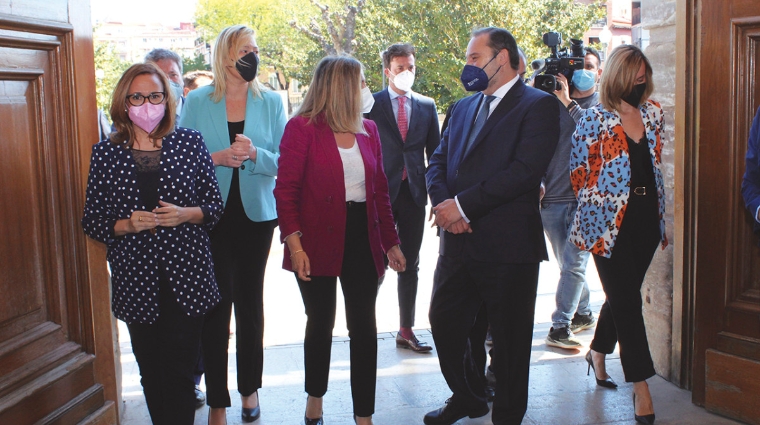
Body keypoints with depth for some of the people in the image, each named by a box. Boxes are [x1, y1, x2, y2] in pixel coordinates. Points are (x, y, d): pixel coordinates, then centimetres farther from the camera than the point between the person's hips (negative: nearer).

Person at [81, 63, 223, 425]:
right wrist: (126, 225, -14)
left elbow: (215, 204, 5)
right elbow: (91, 220, 5)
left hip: (187, 276, -1)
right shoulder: (104, 153, 3)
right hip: (136, 282, 1)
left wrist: (186, 214, -14)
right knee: (151, 374, 10)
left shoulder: (190, 143, 1)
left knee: (179, 373, 0)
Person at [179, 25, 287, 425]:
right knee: (216, 304, -3)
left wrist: (255, 154, -20)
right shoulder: (196, 102, 1)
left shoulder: (271, 102, 4)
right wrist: (217, 158, -17)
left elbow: (283, 162, 0)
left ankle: (250, 388, 25)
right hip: (211, 215, -1)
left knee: (250, 301, 10)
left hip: (256, 214, 1)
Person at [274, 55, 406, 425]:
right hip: (318, 242, -4)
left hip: (362, 239, 4)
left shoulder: (368, 130, 9)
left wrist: (391, 241, 10)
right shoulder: (303, 128, -6)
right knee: (321, 324, 11)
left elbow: (380, 190, 12)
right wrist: (294, 243, -18)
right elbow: (286, 190, -10)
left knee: (364, 327, 4)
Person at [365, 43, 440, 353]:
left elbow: (435, 152, 11)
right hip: (382, 191, -3)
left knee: (410, 265, 10)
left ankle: (406, 330, 19)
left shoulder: (427, 106, 10)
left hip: (414, 192, 3)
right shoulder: (371, 103, 0)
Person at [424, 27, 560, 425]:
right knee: (444, 323, 15)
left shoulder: (538, 105, -6)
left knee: (509, 339, 6)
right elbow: (438, 162, 12)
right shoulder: (463, 107, 17)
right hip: (457, 240, 7)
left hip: (508, 245, -6)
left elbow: (525, 169, -18)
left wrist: (462, 204, -18)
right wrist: (442, 202, -10)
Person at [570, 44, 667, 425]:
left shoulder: (652, 114, 9)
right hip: (611, 222, -5)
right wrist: (596, 208, 3)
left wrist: (660, 217, 14)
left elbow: (656, 166, 16)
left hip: (646, 219, 6)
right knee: (627, 301, -4)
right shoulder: (595, 119, -8)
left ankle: (597, 352, 41)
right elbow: (578, 172, -3)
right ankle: (641, 387, 3)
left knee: (621, 296, 17)